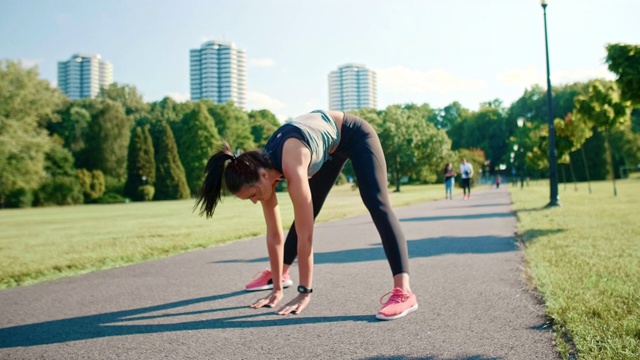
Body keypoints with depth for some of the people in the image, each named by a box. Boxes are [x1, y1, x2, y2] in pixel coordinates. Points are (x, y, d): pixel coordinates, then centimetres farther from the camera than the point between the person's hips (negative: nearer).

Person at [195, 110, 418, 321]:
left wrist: (305, 293, -31)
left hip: (355, 135, -7)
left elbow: (305, 235, -37)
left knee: (377, 206, -22)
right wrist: (277, 289, -9)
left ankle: (403, 292, -30)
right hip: (331, 146, 7)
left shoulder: (292, 168, -39)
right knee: (307, 214, 11)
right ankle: (281, 273, 30)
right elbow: (274, 234, -11)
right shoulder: (263, 167, -17)